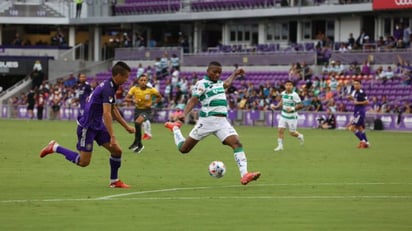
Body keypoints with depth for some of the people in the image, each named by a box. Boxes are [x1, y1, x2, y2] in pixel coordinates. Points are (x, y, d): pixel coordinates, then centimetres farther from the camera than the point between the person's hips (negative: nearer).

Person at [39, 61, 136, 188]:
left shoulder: (110, 86, 8)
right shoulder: (107, 89, -23)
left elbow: (113, 110, 22)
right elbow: (106, 114, -30)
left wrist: (127, 126, 23)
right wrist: (112, 136, -33)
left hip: (98, 125, 9)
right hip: (87, 126, -9)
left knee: (117, 150, 2)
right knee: (83, 162, -5)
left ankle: (114, 181, 15)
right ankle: (55, 147, 8)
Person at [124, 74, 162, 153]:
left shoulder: (151, 90, -15)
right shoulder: (134, 89, -11)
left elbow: (159, 97, 1)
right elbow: (126, 99, -12)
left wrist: (152, 103, -14)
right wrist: (133, 100, -32)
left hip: (146, 110, -4)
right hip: (138, 110, 4)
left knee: (137, 122, -29)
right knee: (137, 128, 8)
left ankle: (136, 142, -19)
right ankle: (139, 145, 31)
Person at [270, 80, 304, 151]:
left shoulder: (294, 95, -18)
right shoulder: (283, 93, 1)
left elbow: (300, 105, -17)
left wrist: (292, 108, -29)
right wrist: (276, 107, 6)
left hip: (292, 116, -5)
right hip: (284, 115, 5)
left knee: (292, 133, 4)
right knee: (280, 130, -7)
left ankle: (300, 136, 36)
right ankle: (280, 145, 2)